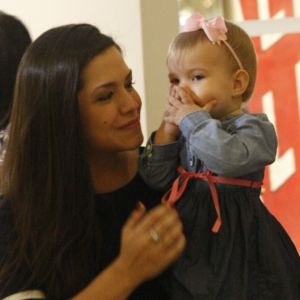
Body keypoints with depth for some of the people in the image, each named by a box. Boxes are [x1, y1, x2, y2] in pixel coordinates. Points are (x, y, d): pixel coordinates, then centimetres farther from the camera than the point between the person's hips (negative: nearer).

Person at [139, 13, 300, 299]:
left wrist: (193, 118, -22)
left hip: (235, 241, -5)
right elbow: (156, 180, 1)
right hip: (188, 237, 5)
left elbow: (229, 158, -33)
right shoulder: (184, 130, 5)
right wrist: (168, 129, -8)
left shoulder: (255, 127, -12)